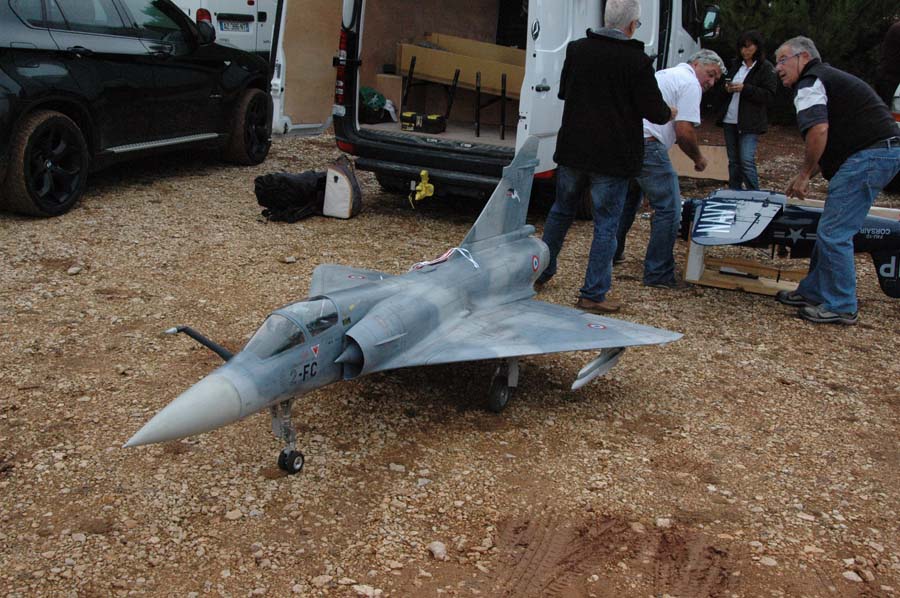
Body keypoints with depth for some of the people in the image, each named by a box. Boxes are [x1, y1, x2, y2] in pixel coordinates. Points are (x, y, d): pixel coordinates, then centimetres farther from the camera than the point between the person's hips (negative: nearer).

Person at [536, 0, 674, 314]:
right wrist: (670, 113, 12)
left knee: (561, 210, 21)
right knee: (606, 223, 4)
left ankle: (542, 270, 35)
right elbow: (654, 111, -10)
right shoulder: (638, 61, -14)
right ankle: (593, 294, 8)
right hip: (613, 158, -4)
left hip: (572, 149, 5)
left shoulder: (577, 49, 0)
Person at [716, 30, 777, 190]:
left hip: (750, 123, -6)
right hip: (730, 120, 6)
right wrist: (727, 87, 3)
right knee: (733, 161, 10)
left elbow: (769, 96, -11)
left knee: (747, 161, -14)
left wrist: (744, 88, -20)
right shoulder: (737, 65, 15)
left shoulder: (766, 68, -4)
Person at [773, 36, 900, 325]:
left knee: (834, 234, -6)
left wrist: (804, 174, -10)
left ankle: (840, 307, 1)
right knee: (830, 230, 17)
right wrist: (808, 175, 24)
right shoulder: (828, 77, 27)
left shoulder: (810, 83, -6)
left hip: (869, 155, -11)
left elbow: (819, 130, -22)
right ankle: (814, 293, 26)